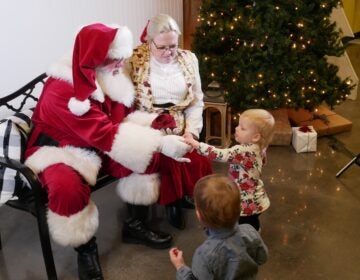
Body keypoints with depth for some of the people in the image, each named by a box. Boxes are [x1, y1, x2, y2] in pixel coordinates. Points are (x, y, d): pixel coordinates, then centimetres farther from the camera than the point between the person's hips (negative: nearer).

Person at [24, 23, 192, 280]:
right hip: (60, 148, -6)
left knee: (149, 154, -10)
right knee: (68, 187, -37)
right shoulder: (62, 90, -31)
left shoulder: (113, 76, -7)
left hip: (98, 146, 7)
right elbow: (105, 134, -36)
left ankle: (135, 224, 6)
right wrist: (161, 144, -38)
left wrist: (159, 136, -21)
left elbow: (127, 117, 0)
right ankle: (86, 250, -8)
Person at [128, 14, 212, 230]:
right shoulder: (135, 60, -7)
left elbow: (196, 102, 7)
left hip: (180, 130, 4)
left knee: (201, 161, -18)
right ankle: (172, 202, 3)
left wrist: (191, 131, -7)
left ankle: (185, 195, 14)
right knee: (170, 162, -28)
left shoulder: (188, 59, 5)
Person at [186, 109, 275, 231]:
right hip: (255, 200, 10)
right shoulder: (259, 148, 0)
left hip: (247, 202, -10)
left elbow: (219, 154, -38)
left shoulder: (243, 151, -30)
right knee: (252, 225, 29)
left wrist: (197, 144, -33)